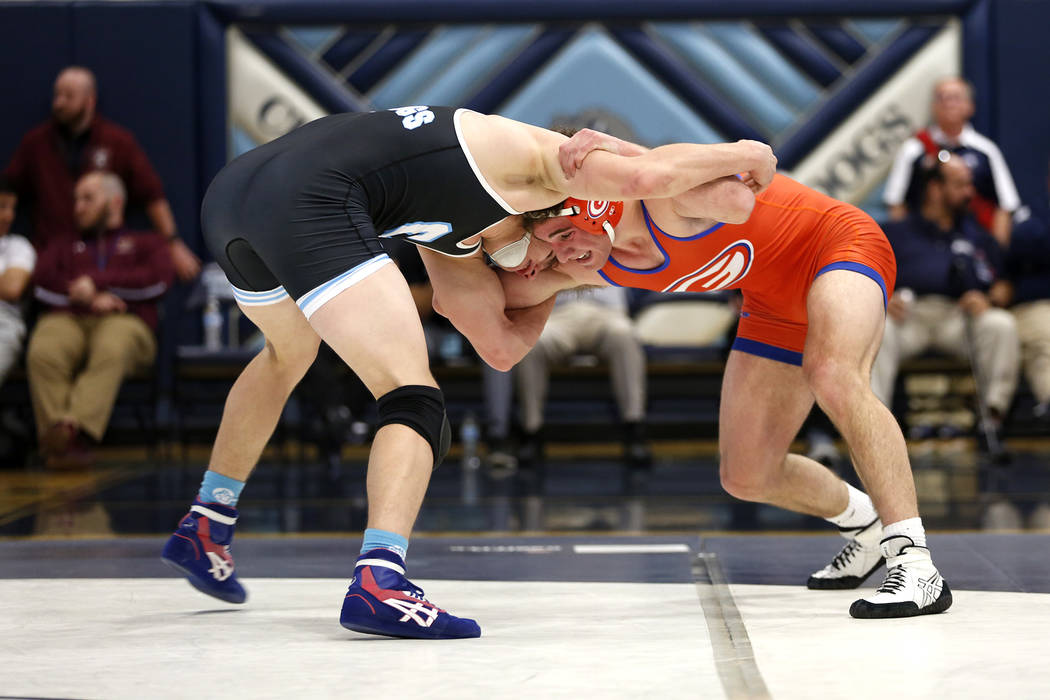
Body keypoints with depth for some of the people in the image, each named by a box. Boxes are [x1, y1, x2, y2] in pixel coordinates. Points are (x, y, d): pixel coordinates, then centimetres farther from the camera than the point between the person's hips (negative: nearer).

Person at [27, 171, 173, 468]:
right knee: (43, 354, -38)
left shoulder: (148, 242, 30)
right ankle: (68, 442, -51)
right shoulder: (63, 246, 37)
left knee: (111, 352, -42)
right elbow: (44, 281, 14)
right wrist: (89, 299, -4)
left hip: (124, 321, -2)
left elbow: (158, 279, 6)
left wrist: (97, 281, 0)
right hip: (65, 320, 2)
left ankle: (72, 427, -61)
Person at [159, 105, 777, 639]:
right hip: (308, 201, -9)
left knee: (289, 354, 38)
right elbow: (648, 175, 1)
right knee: (414, 401, -4)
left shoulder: (450, 242, 35)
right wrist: (742, 154, 18)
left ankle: (205, 530, 48)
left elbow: (502, 347, 33)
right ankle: (380, 583, -25)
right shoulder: (530, 154, 15)